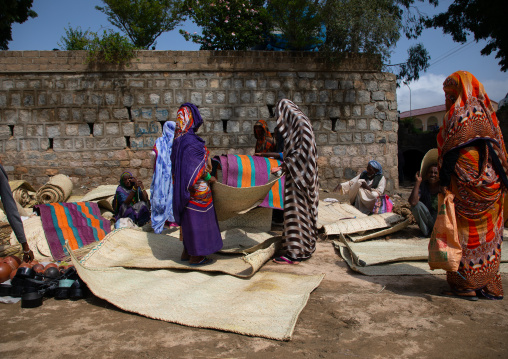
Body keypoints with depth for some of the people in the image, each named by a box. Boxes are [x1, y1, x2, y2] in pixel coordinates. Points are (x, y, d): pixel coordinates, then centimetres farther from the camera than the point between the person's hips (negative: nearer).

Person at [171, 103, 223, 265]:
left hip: (185, 187, 10)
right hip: (197, 190, -10)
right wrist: (210, 178, -7)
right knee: (196, 219, 0)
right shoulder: (190, 141, -20)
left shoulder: (179, 139, 9)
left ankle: (187, 252, 28)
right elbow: (198, 166, -21)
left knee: (189, 220, 18)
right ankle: (196, 256, 10)